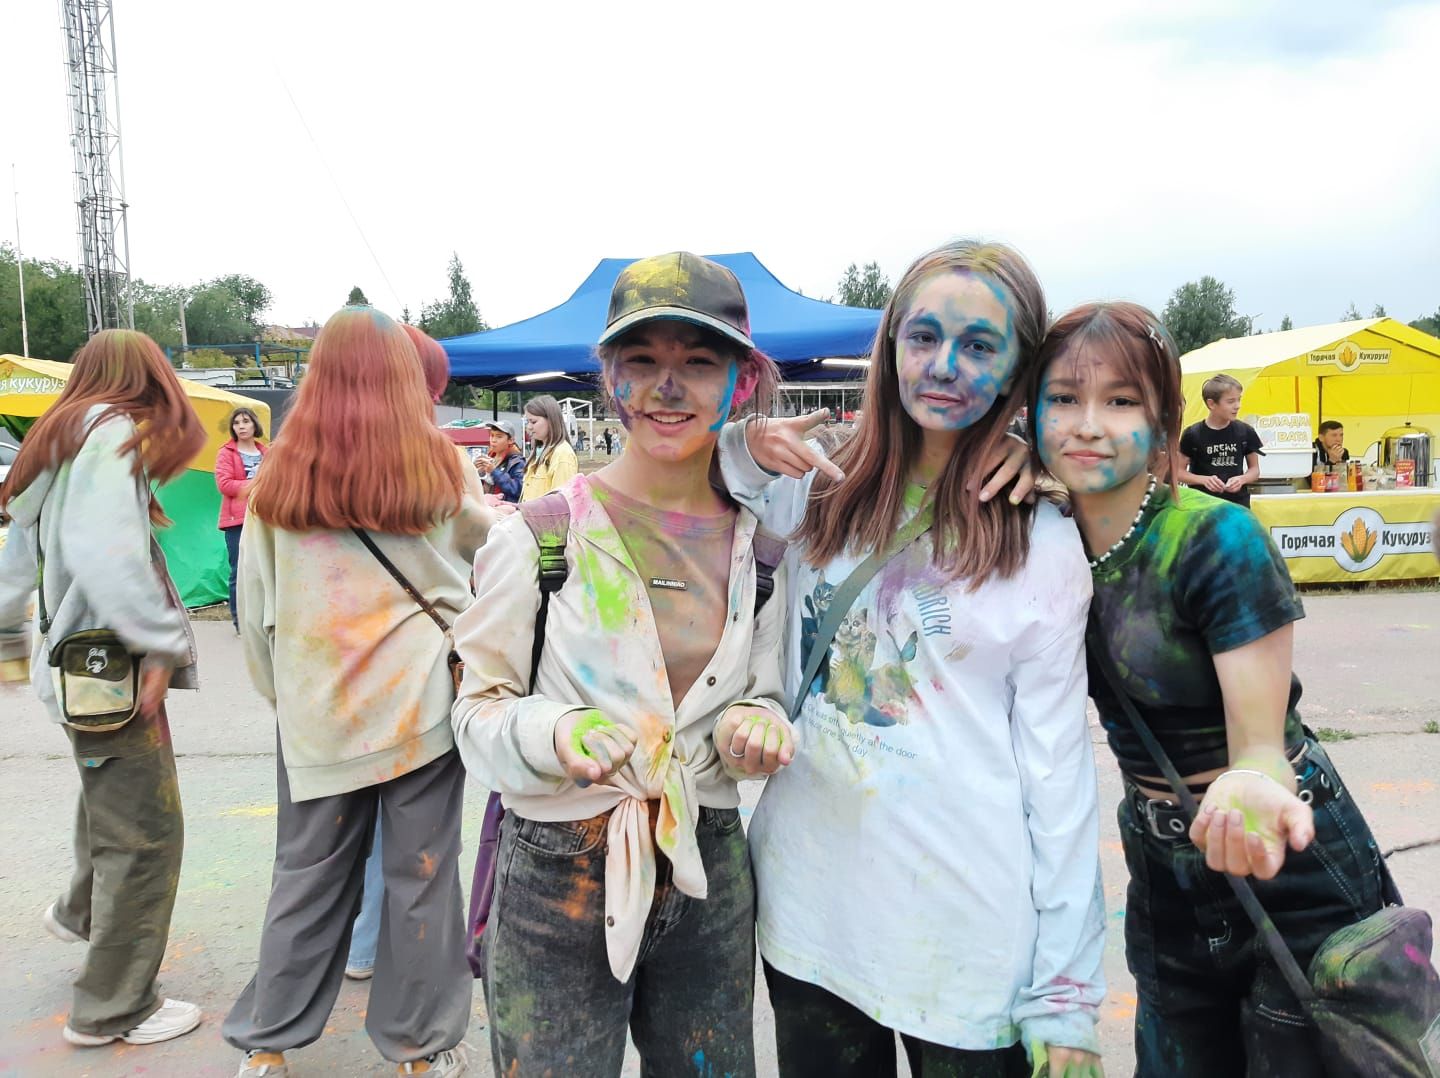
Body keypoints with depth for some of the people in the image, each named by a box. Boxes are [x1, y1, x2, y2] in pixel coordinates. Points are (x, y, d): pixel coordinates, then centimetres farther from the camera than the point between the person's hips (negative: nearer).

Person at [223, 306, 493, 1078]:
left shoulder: (278, 477, -1)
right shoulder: (436, 471, -5)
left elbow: (256, 608, 5)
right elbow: (494, 542, 13)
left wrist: (278, 691, 16)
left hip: (315, 709, 2)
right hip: (420, 702, -2)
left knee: (309, 873, 15)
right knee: (420, 874, 9)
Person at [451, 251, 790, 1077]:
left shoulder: (759, 546, 0)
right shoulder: (539, 536, -12)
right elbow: (478, 712, -5)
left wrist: (754, 728, -11)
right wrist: (554, 731, -26)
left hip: (709, 880, 4)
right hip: (558, 883, -3)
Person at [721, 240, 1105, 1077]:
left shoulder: (1042, 544, -7)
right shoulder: (821, 495, 1)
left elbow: (1055, 767, -5)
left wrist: (1065, 1004, -5)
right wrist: (750, 447, -7)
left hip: (968, 938, -3)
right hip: (807, 913, 3)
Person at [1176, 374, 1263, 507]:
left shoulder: (1245, 432, -1)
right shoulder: (1193, 434, -7)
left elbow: (1254, 469, 10)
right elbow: (1179, 471, 0)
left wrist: (1242, 479, -12)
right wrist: (1204, 479, -18)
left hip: (1238, 504, 2)